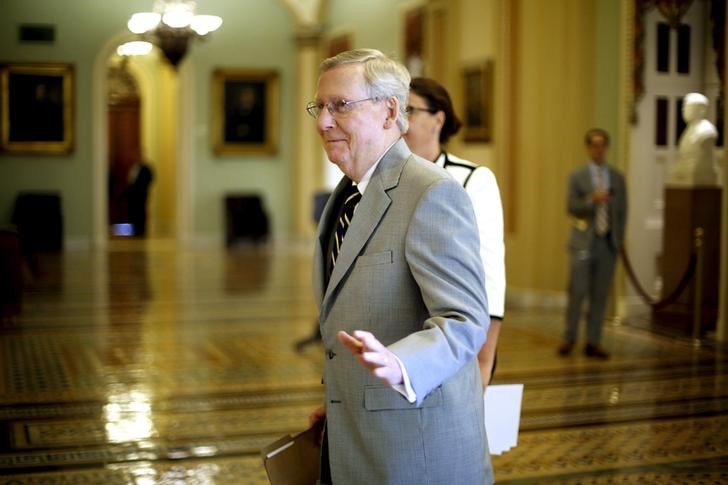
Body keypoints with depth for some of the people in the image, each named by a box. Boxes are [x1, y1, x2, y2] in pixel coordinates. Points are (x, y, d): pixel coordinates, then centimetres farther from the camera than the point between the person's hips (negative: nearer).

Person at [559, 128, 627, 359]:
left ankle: (593, 343, 10)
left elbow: (622, 211, 12)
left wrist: (618, 239, 5)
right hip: (583, 242, -2)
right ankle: (569, 338, 10)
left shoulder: (617, 178, 10)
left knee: (600, 294, 4)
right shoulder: (577, 176, 2)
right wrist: (592, 200, -23)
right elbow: (572, 207, -7)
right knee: (577, 291, -5)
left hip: (608, 243, 2)